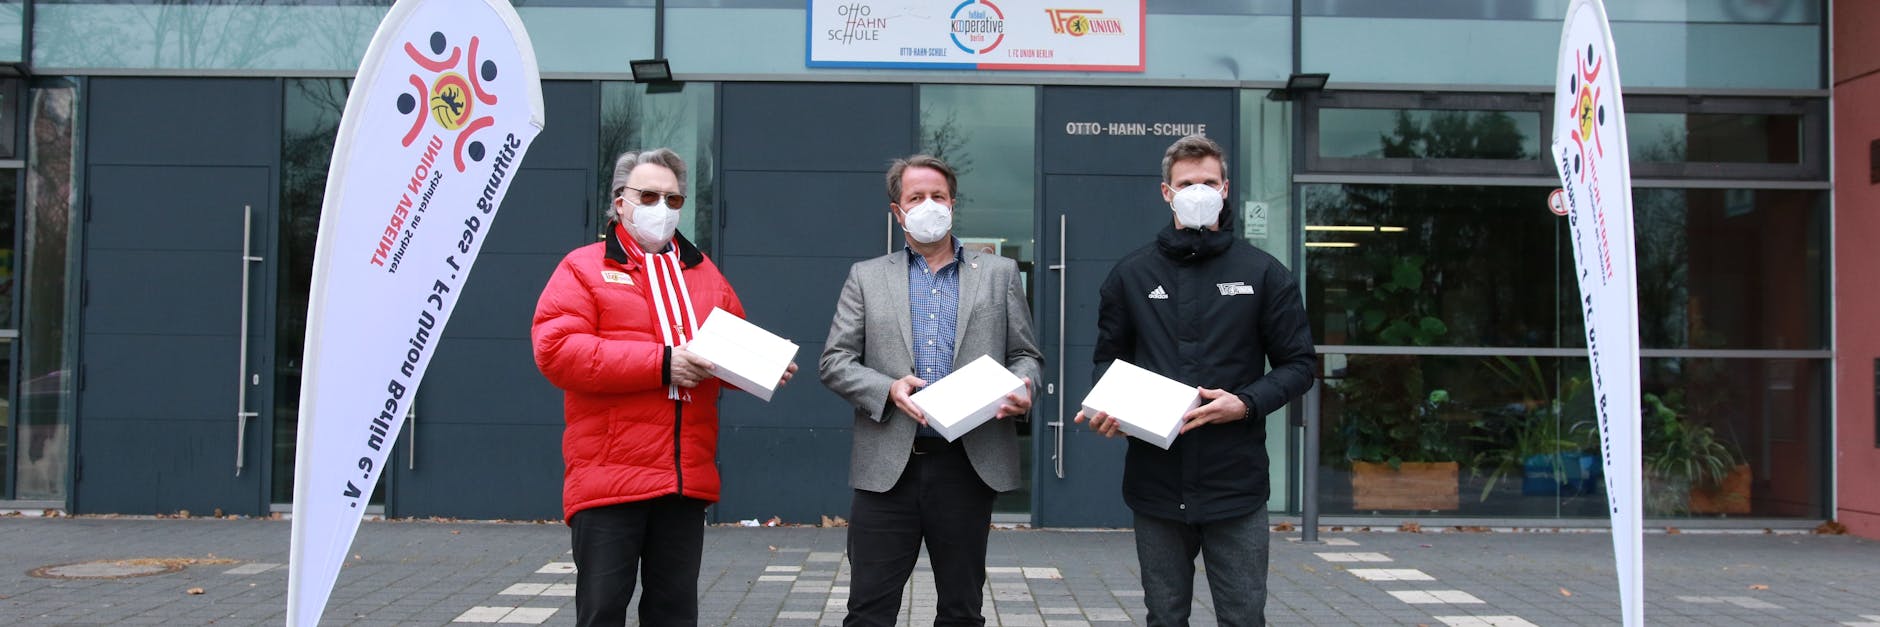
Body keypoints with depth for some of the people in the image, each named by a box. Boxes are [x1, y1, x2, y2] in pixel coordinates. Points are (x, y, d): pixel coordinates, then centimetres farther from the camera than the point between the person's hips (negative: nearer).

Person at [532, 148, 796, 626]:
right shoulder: (584, 268, 2)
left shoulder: (704, 273, 18)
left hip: (688, 479, 5)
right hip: (609, 477, -5)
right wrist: (660, 363, -17)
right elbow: (555, 350, -12)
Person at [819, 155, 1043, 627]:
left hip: (969, 464, 1)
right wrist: (887, 389, -12)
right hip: (888, 466, 0)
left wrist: (1021, 390, -11)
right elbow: (835, 362, 5)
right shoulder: (866, 277, 10)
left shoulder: (999, 274, 11)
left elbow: (1025, 355, 11)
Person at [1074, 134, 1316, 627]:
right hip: (1156, 485, 2)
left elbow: (1298, 364, 3)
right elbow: (1109, 359, 15)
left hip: (1235, 486, -2)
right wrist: (1106, 406, -6)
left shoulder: (1263, 273, 2)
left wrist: (1247, 403, -14)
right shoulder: (1131, 275, 9)